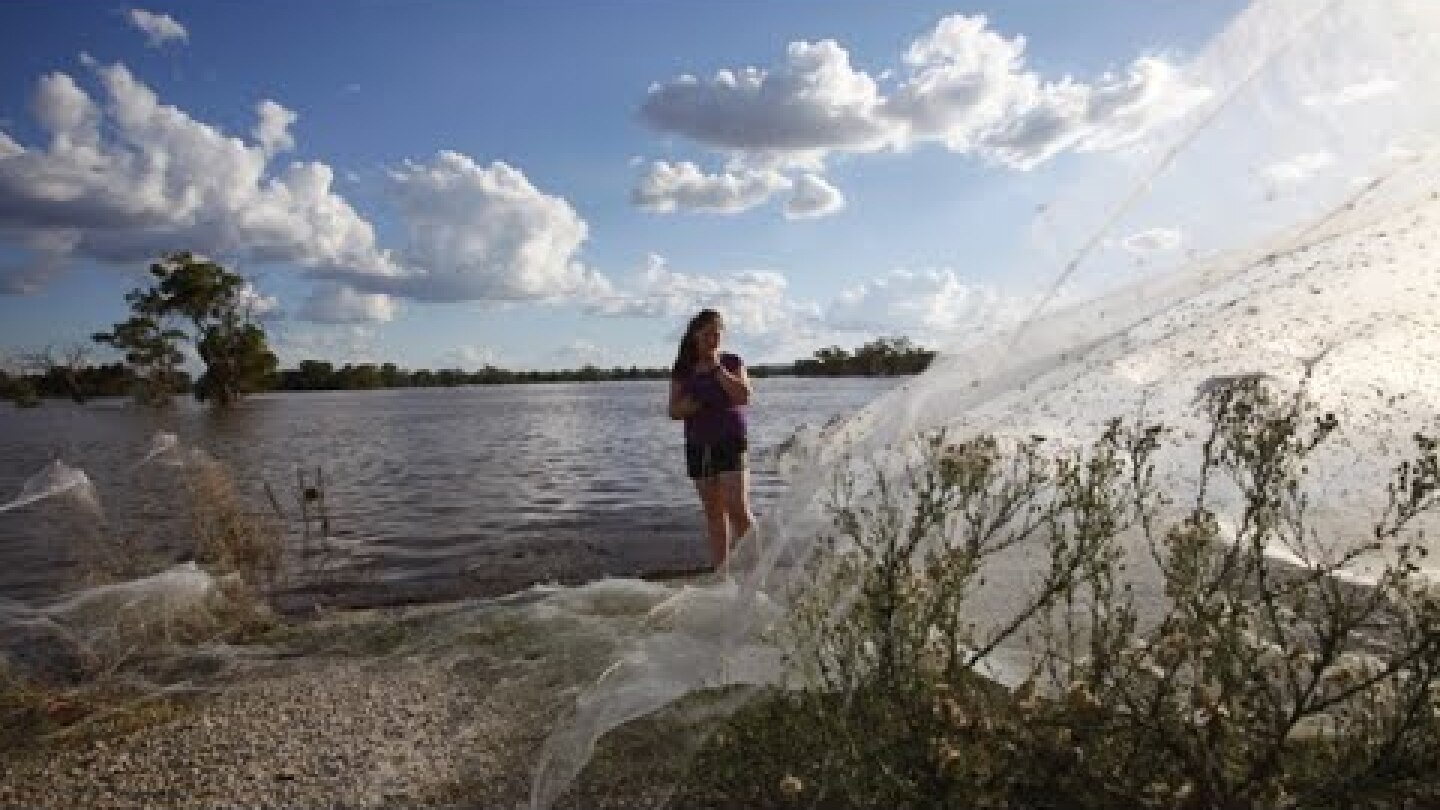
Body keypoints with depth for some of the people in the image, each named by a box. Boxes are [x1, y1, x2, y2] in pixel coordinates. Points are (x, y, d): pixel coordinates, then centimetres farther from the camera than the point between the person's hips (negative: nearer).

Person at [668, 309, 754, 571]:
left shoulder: (732, 362, 2)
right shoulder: (683, 371, 8)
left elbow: (745, 396, -11)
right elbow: (674, 411, 6)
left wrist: (718, 368, -11)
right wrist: (692, 404, -14)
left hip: (730, 443, -3)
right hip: (698, 446, 3)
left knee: (738, 508, -13)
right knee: (714, 512, 7)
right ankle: (721, 571, 13)